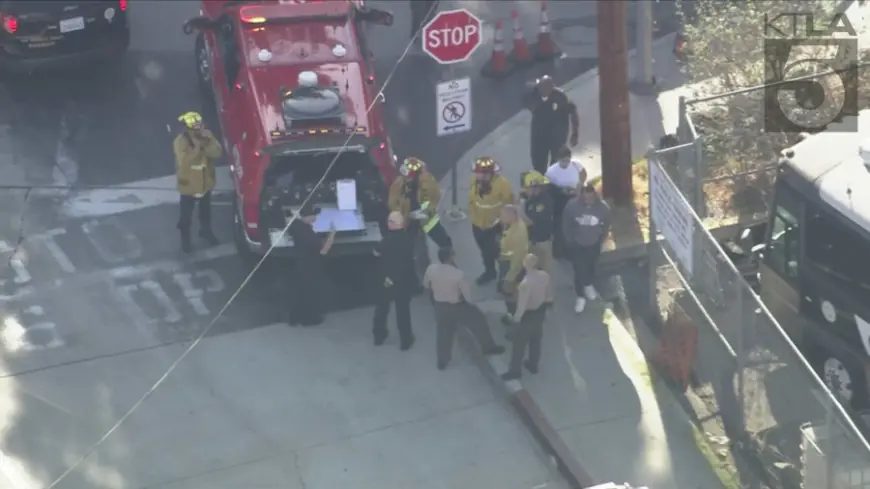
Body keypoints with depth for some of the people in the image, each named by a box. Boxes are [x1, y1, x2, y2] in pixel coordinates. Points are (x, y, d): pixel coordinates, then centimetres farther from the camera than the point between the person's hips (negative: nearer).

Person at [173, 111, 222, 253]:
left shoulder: (206, 136, -12)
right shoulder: (180, 141, -25)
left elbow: (217, 153, -20)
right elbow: (183, 163, -32)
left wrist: (208, 142, -36)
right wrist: (196, 149, -40)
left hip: (205, 182, 4)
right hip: (188, 185, -4)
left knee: (206, 210, 26)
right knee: (186, 215, 13)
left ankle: (205, 231, 52)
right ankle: (185, 239, 36)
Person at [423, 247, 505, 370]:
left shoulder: (431, 269, -15)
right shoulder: (458, 273, -28)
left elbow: (426, 284, 2)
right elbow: (466, 292, -18)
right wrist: (469, 303, 3)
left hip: (439, 305, 4)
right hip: (457, 305, -4)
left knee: (443, 333, 20)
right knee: (478, 321, 19)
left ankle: (442, 362, 30)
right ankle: (488, 347, 33)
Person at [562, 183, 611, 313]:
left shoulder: (603, 207, -23)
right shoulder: (572, 205, -26)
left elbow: (606, 225, -4)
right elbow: (566, 225, -11)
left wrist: (601, 239, 0)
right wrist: (570, 241, -8)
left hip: (593, 243, 2)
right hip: (576, 244, -2)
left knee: (591, 267, 23)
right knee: (579, 270, 1)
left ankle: (589, 285, 53)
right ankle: (580, 296, 21)